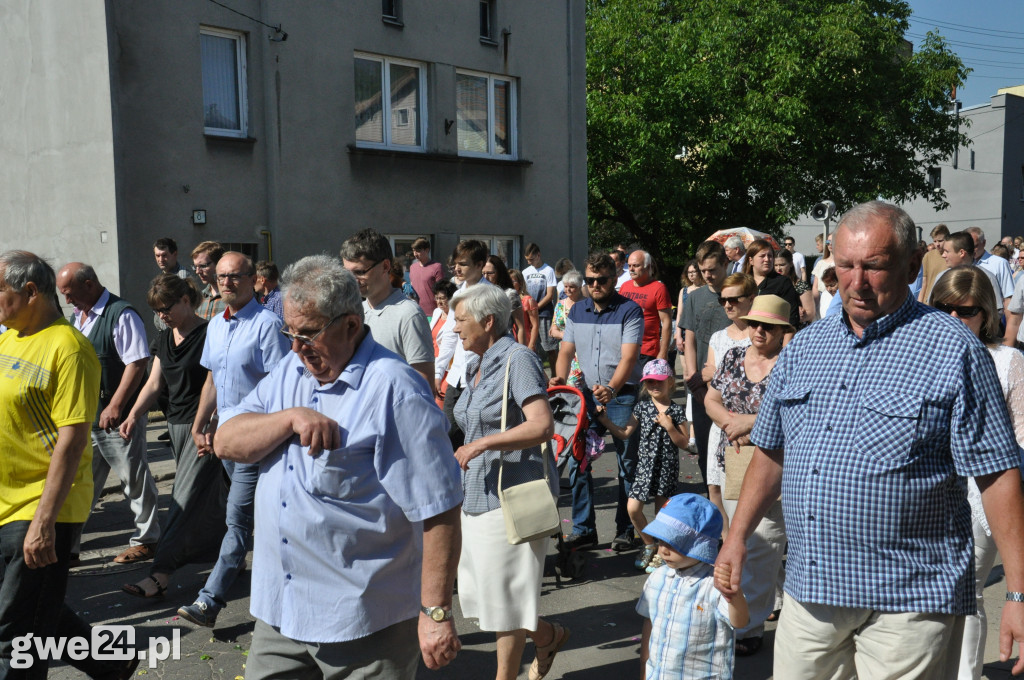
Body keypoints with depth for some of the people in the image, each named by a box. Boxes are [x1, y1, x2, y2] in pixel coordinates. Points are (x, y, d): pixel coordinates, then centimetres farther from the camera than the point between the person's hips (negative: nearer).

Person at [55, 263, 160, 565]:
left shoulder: (121, 315, -15)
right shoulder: (78, 316, 13)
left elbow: (138, 362, -21)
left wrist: (115, 407, -22)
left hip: (118, 416, -8)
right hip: (83, 415, 8)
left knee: (134, 479, 5)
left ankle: (145, 540, 18)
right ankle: (68, 545, 22)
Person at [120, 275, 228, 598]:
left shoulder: (209, 334, -12)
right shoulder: (164, 338, 12)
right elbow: (154, 384, 12)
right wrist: (132, 416, -1)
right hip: (177, 423, 8)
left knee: (187, 497, -7)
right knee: (210, 496, 15)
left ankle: (160, 575, -7)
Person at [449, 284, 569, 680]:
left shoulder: (518, 360, -14)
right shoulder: (482, 366, 14)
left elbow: (542, 426, -26)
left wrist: (481, 444, -30)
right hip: (480, 496, 9)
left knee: (504, 597, 2)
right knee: (476, 593, 14)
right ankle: (549, 636, 34)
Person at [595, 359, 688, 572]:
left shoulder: (676, 411, -3)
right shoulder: (642, 407, 4)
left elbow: (684, 443, -4)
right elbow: (625, 433, 8)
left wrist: (669, 426, -17)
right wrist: (605, 420, -2)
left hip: (667, 467, -2)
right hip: (645, 465, 2)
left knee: (662, 511, 7)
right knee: (633, 508, -5)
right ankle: (649, 546, 18)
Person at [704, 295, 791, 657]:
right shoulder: (733, 357, 11)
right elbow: (711, 400, 13)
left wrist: (751, 422, -19)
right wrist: (731, 422, -7)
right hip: (733, 463, 6)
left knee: (759, 548, -6)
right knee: (739, 543, 14)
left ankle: (749, 627, 5)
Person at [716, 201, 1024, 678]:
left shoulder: (954, 350, -7)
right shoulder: (803, 347, 9)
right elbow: (771, 451, 15)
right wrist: (737, 537, 10)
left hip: (908, 601, -5)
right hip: (808, 590, 5)